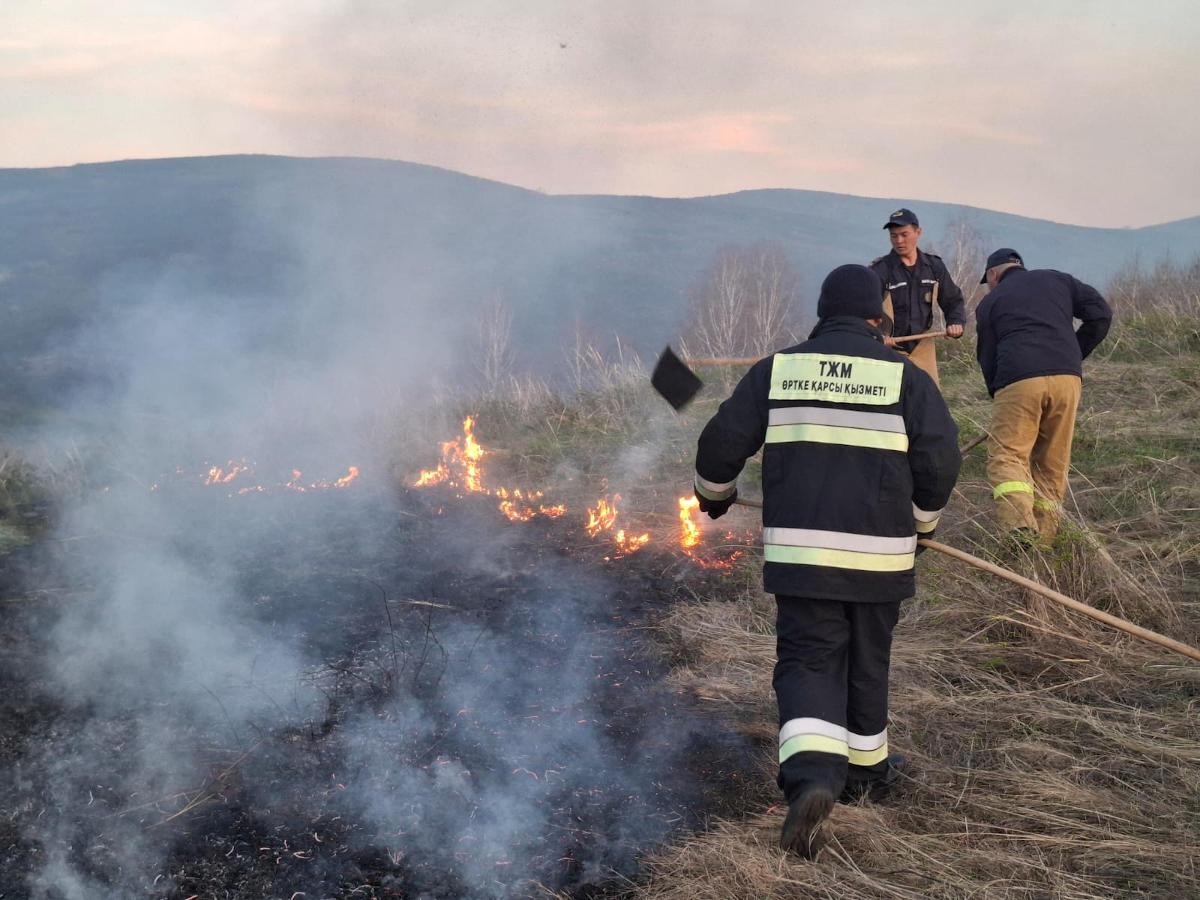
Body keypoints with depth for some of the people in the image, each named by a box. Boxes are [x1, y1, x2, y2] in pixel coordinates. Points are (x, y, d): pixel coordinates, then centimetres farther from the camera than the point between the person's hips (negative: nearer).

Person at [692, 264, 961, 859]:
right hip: (879, 553, 0)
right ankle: (864, 770, 35)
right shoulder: (905, 376, 0)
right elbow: (940, 460, -2)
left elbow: (721, 444, 6)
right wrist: (922, 521, 17)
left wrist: (714, 496, 27)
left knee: (807, 662, 4)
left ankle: (812, 775, -19)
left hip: (798, 551, 0)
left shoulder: (776, 370, 4)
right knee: (867, 662, 18)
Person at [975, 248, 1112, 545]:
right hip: (1067, 378, 3)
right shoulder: (1057, 279, 24)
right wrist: (1073, 356, 19)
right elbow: (1100, 315, 13)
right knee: (1053, 463, 12)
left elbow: (987, 359, 16)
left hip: (1017, 380, -3)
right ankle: (1044, 537, 13)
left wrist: (997, 396, 27)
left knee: (1006, 457, -5)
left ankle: (1020, 523, -29)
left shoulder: (990, 302, 18)